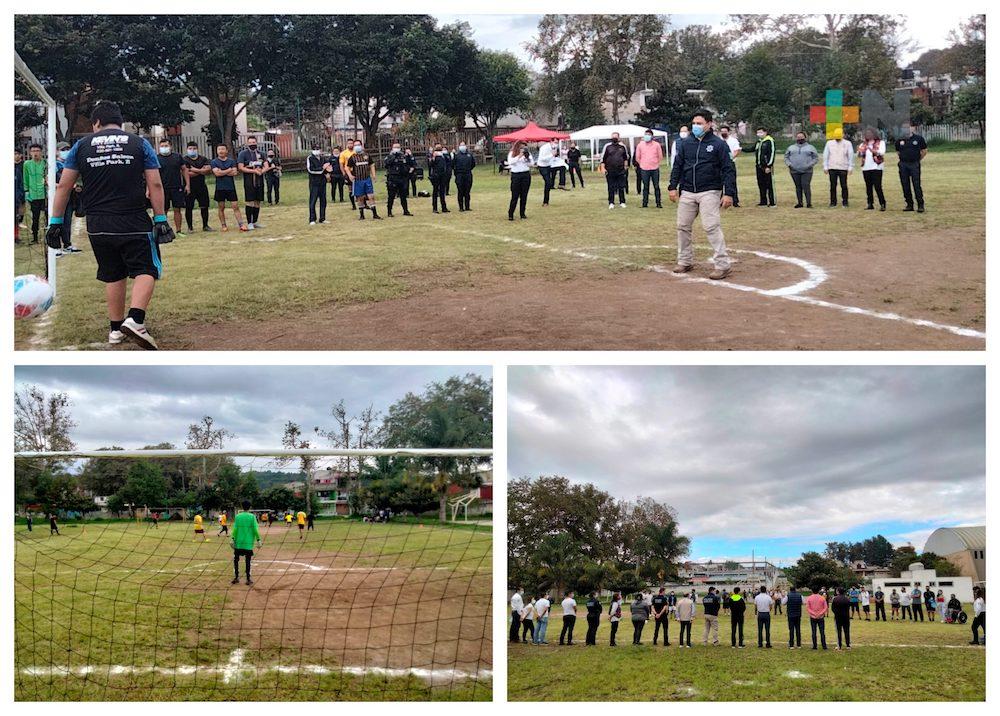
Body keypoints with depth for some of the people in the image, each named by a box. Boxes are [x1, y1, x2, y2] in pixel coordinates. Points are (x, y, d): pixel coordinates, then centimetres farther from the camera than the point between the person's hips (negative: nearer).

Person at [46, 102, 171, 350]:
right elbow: (155, 184, -3)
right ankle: (135, 320, -18)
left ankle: (116, 329, 21)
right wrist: (161, 220, -1)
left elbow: (63, 186, 5)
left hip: (98, 226, 3)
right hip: (134, 224, -3)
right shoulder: (139, 143, 3)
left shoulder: (81, 146, 6)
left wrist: (55, 223, 9)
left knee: (113, 276, 16)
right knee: (146, 270, 4)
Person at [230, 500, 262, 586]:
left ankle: (236, 577, 10)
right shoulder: (252, 517, -4)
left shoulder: (238, 516, 1)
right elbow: (255, 529, -8)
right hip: (248, 543, -1)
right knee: (247, 561, 3)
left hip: (238, 542, 1)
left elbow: (235, 529, -4)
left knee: (236, 559, 12)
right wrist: (258, 540, -2)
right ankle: (248, 579, 3)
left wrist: (232, 539, -1)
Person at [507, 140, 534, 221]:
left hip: (526, 175, 3)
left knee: (524, 196, 4)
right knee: (515, 196, -5)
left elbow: (532, 164, 3)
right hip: (515, 175, -2)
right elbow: (510, 162, -13)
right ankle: (510, 214, 1)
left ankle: (522, 213, 12)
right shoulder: (512, 153, 3)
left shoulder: (527, 153, 8)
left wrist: (527, 158, -13)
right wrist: (519, 156, -18)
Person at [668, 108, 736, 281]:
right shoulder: (685, 143, 9)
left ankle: (723, 265, -12)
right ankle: (685, 261, 21)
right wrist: (673, 187, 4)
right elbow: (677, 166, 13)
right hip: (687, 192, 5)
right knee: (682, 226, 7)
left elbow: (728, 170, -5)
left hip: (709, 193, -5)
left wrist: (728, 193, -12)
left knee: (711, 227, -14)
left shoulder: (719, 144, -3)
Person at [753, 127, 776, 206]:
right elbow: (753, 149, 26)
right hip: (759, 166, 8)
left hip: (767, 167, -8)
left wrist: (769, 166, -17)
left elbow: (772, 154, -13)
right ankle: (763, 201, 19)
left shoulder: (769, 141, -9)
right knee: (761, 184, 11)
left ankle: (772, 202, -2)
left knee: (769, 185, -5)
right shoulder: (758, 142, 16)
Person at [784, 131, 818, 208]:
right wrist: (789, 164, -3)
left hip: (807, 171, -3)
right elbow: (786, 157, 16)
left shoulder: (810, 147, 10)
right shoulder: (791, 148, 16)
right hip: (794, 171, 3)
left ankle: (809, 203, -11)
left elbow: (816, 158, 7)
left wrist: (810, 165, -8)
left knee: (806, 186, -12)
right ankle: (799, 203, 11)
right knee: (798, 187, 5)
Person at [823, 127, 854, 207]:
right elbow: (825, 155, 10)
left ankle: (845, 202, 4)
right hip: (832, 168, 2)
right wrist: (825, 167, 4)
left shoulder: (847, 143, 4)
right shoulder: (829, 143, 9)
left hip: (843, 168, -2)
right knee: (833, 186, 2)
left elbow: (851, 156, 2)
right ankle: (833, 202, 8)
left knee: (844, 186, -2)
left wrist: (850, 167, -4)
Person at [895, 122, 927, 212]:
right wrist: (903, 159, 14)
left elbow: (924, 151, 8)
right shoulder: (899, 141, 6)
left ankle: (920, 205, -4)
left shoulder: (918, 139, -1)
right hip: (903, 165, 3)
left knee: (916, 185, -7)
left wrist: (918, 160, 8)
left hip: (914, 164, -3)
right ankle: (909, 204, 14)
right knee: (905, 185, 5)